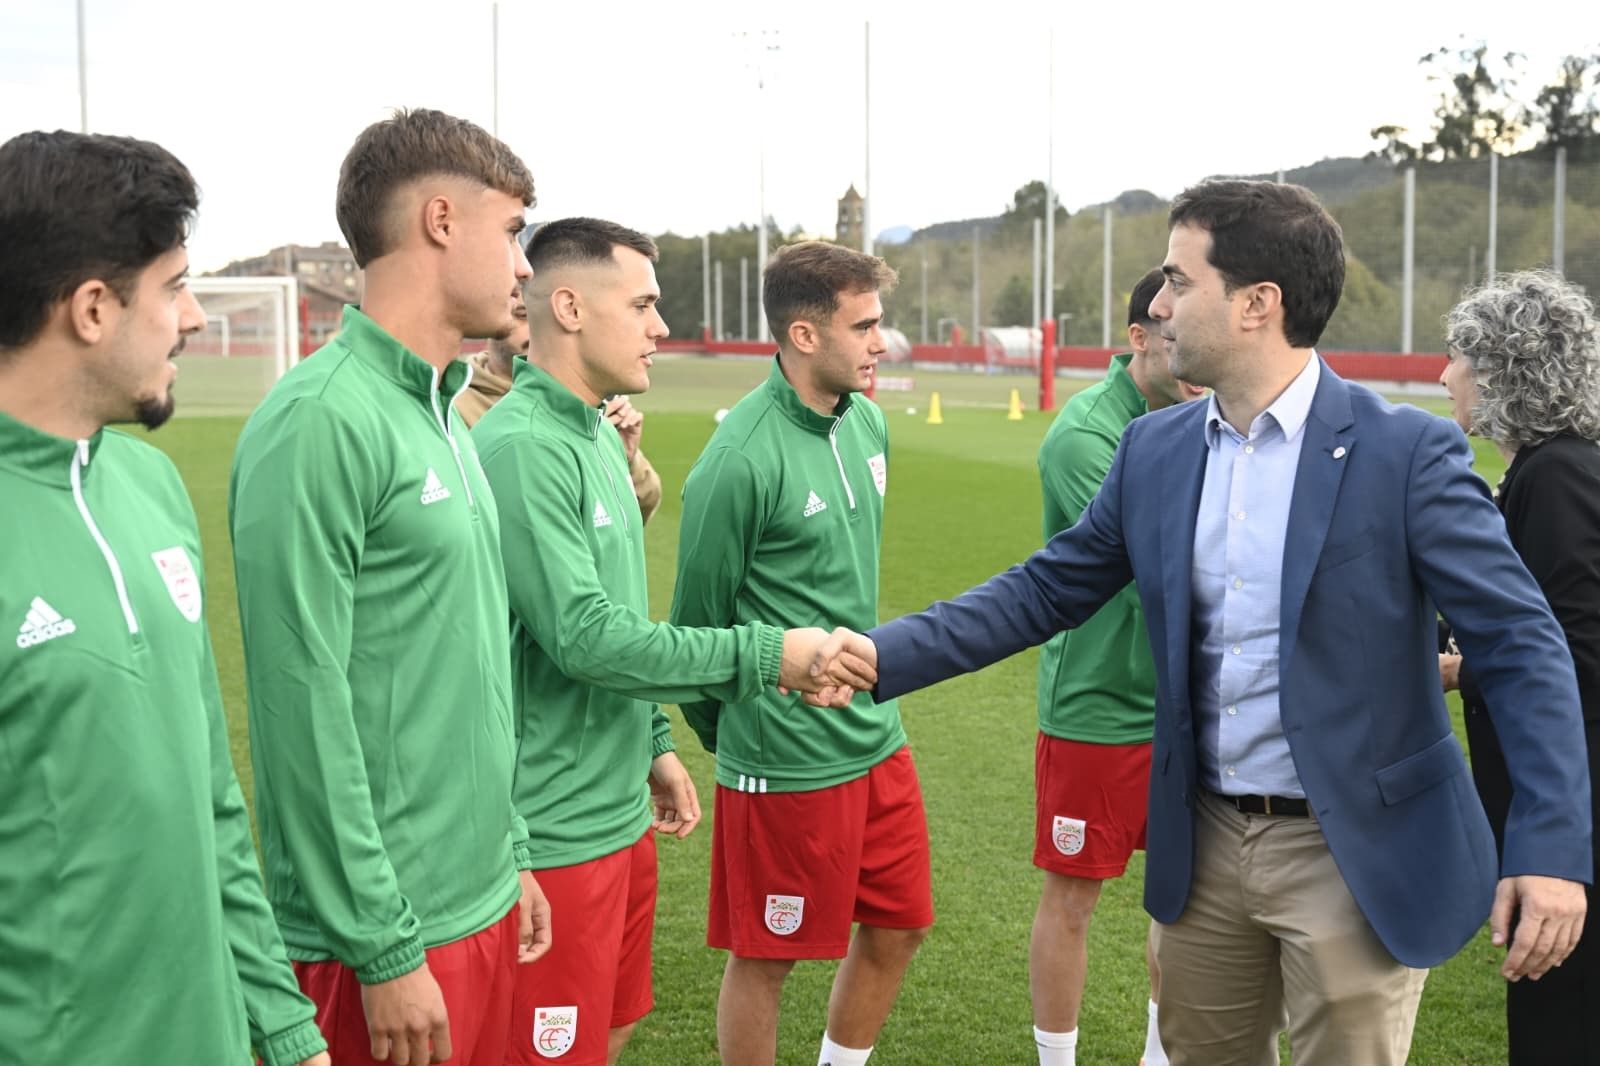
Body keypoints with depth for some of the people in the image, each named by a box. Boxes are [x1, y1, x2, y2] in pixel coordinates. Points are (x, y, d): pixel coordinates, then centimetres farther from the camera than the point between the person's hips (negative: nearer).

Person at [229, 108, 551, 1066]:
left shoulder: (442, 416, 11)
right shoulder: (321, 420, -17)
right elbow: (304, 708, -19)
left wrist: (510, 852, 17)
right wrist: (385, 951, -17)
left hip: (483, 906, 8)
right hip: (392, 935, -8)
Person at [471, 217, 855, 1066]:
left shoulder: (597, 436, 10)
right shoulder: (519, 446, -19)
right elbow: (584, 637, -23)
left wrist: (655, 744, 18)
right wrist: (762, 655, -20)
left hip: (620, 813, 9)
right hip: (558, 833, -9)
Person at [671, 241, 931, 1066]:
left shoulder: (867, 423, 5)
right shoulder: (740, 461, -20)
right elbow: (699, 620, -9)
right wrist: (727, 735, 4)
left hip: (877, 741, 8)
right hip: (787, 763, -8)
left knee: (896, 932, 17)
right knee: (765, 960, 8)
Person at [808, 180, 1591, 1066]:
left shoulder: (1407, 452, -13)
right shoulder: (1154, 449, 3)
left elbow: (1521, 644, -13)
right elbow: (1044, 591, 7)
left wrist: (1553, 846, -21)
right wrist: (885, 655, -3)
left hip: (1356, 854, -5)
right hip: (1203, 844, 5)